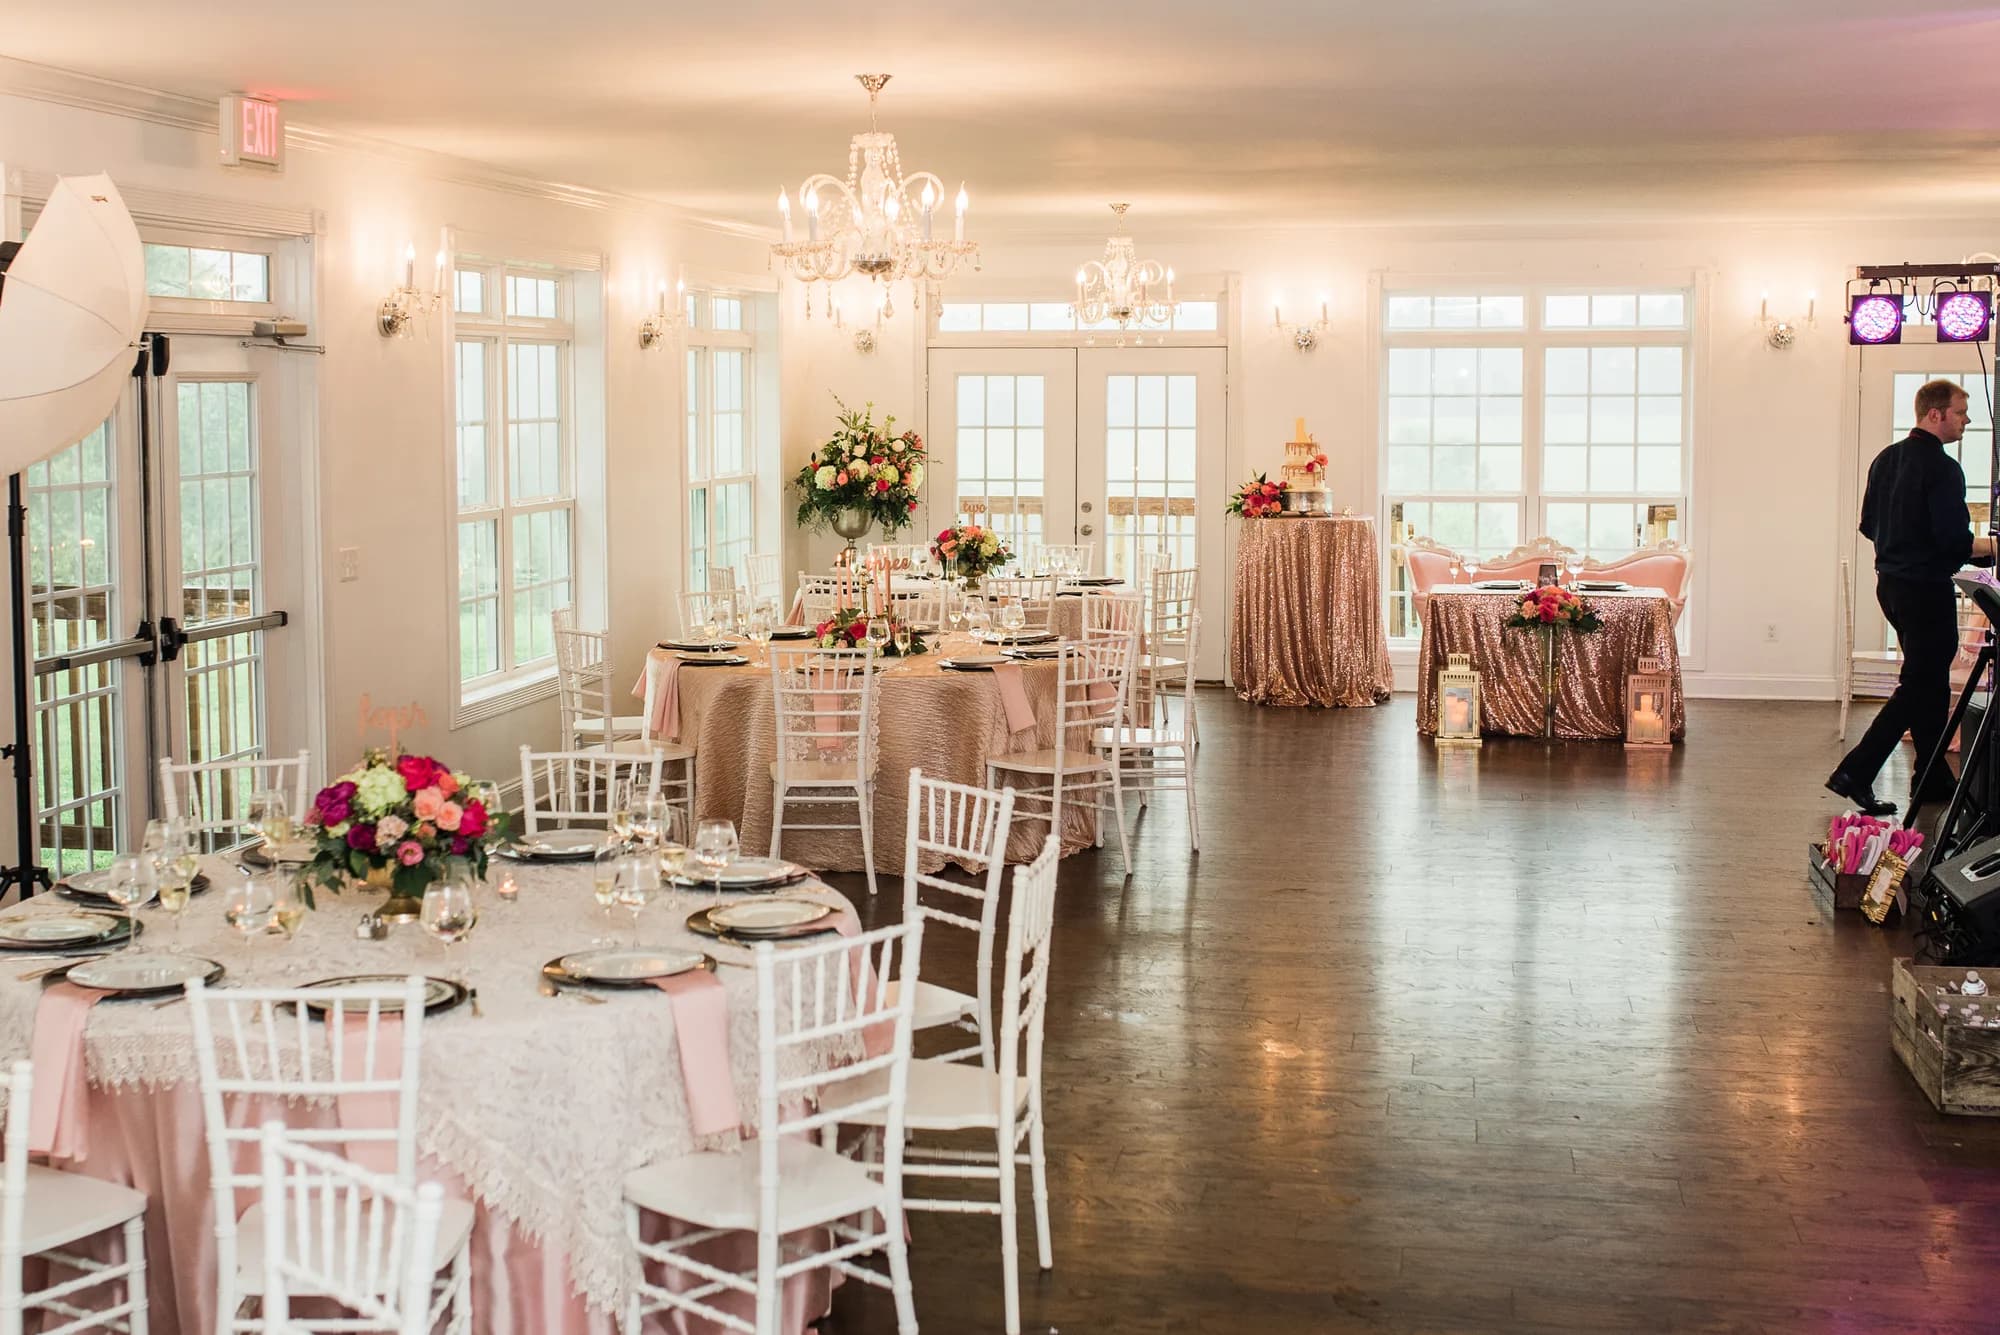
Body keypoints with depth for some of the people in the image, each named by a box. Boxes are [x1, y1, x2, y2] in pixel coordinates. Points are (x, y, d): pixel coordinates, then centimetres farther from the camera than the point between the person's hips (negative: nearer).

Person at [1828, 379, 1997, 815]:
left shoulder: (1886, 459, 10)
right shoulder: (1941, 468, -17)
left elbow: (1868, 525, 15)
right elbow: (1955, 540, -22)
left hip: (1890, 580, 9)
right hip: (1926, 587, -9)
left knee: (1930, 681, 18)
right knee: (1919, 686, -3)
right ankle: (1856, 772, -9)